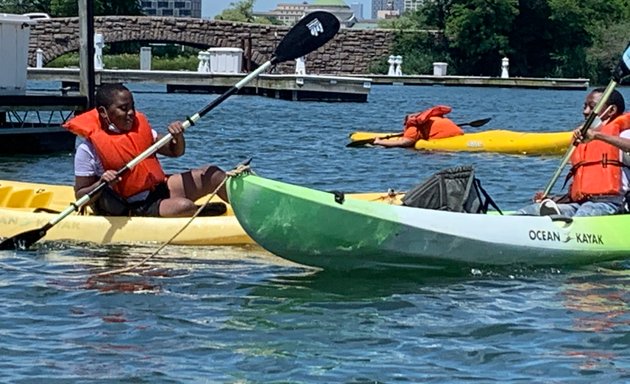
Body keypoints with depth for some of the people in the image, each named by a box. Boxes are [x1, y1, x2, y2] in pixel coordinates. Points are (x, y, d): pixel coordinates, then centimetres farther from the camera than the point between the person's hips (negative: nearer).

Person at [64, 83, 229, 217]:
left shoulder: (138, 127, 8)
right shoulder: (88, 150, -11)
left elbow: (176, 152, 15)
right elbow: (80, 196, -8)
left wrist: (177, 137, -7)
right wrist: (101, 184, -28)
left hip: (159, 188, 7)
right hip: (133, 210, -7)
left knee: (212, 174, -7)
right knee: (184, 207, -31)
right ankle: (203, 212, 0)